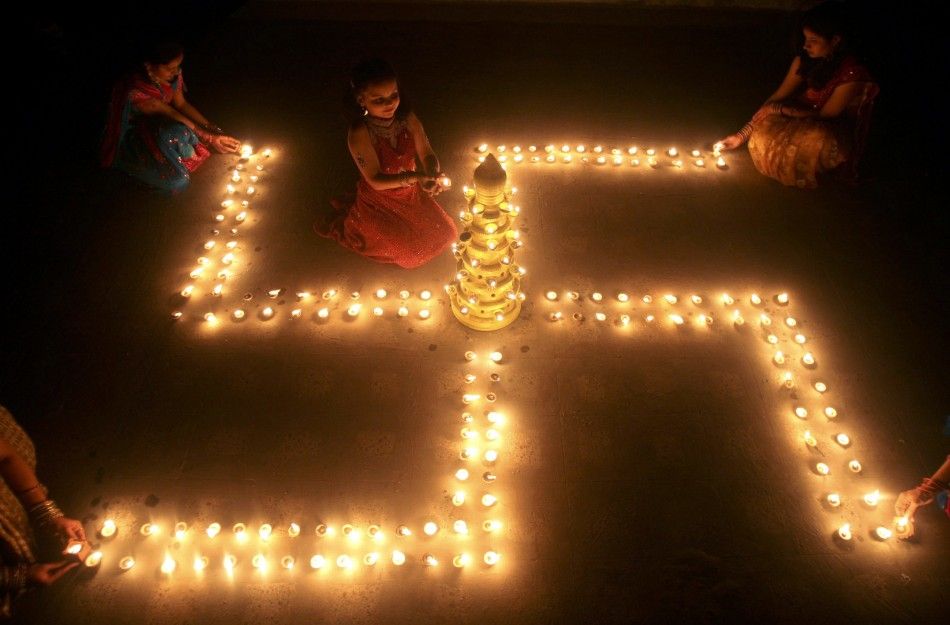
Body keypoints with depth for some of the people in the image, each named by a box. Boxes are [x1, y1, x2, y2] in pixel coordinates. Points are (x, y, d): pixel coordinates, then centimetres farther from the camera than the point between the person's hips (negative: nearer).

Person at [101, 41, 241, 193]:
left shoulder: (172, 75, -16)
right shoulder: (136, 92, -37)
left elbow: (181, 104, -3)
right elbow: (173, 116, -30)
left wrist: (211, 128, -14)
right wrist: (210, 139, -25)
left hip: (159, 126, 7)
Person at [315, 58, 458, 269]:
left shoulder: (408, 119, -17)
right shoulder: (359, 134, -30)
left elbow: (427, 155, -12)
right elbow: (376, 180, -28)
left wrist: (433, 176, -36)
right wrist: (414, 177, -42)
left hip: (411, 195, 5)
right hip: (378, 202, -5)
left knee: (442, 233, 15)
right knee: (411, 251, 2)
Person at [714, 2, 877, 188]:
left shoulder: (853, 73, -25)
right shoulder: (805, 59, -9)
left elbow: (825, 116, -19)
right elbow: (777, 97, -7)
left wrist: (779, 109, -23)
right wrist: (742, 135, -12)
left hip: (834, 133, -4)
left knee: (817, 139, -39)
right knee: (763, 134, -22)